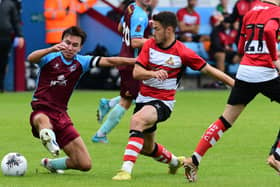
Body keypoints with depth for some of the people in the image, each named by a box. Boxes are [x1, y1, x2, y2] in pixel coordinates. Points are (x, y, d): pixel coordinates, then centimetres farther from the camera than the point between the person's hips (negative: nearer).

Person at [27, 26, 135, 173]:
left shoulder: (81, 62, 7)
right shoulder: (50, 57, -5)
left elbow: (108, 61, -3)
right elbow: (31, 58, -26)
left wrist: (135, 61, -16)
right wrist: (51, 49, -45)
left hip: (61, 115, 5)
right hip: (41, 111, -5)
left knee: (85, 164, 2)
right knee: (43, 120, -43)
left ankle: (51, 163, 22)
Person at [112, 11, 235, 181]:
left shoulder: (182, 53, -12)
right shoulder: (150, 45, -1)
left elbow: (208, 69, -5)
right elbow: (136, 73, -8)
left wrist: (234, 83, -7)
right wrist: (153, 73, -29)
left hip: (163, 102, -6)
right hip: (144, 98, 6)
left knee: (137, 120, -36)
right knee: (147, 148, 18)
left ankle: (127, 169, -41)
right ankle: (174, 161, 50)